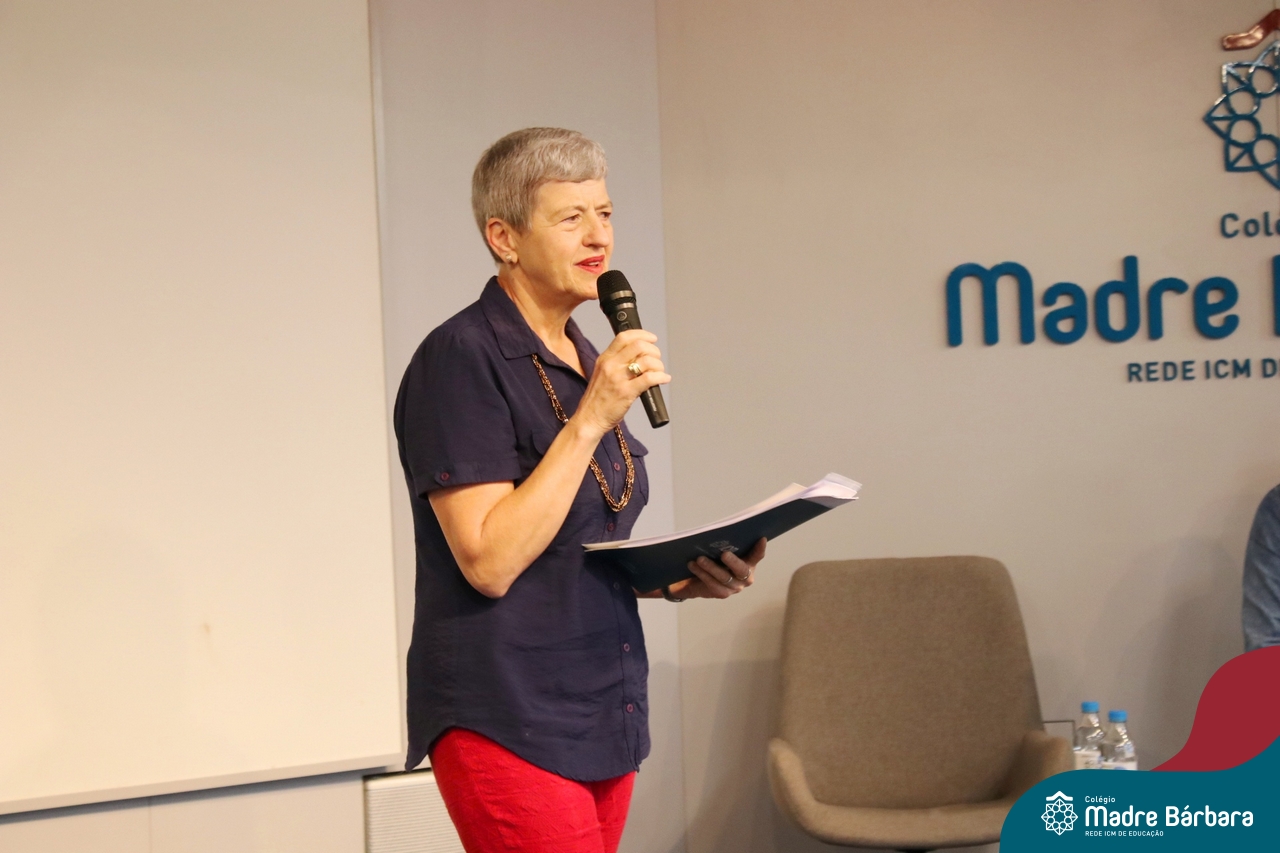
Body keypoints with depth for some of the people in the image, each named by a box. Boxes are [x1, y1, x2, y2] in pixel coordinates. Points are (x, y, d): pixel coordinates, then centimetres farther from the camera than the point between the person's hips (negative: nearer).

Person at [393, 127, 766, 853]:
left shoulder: (583, 360, 13)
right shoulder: (460, 359, -12)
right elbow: (490, 560, -20)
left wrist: (684, 579, 3)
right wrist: (592, 417, -21)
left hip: (605, 716, 8)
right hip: (508, 721, -8)